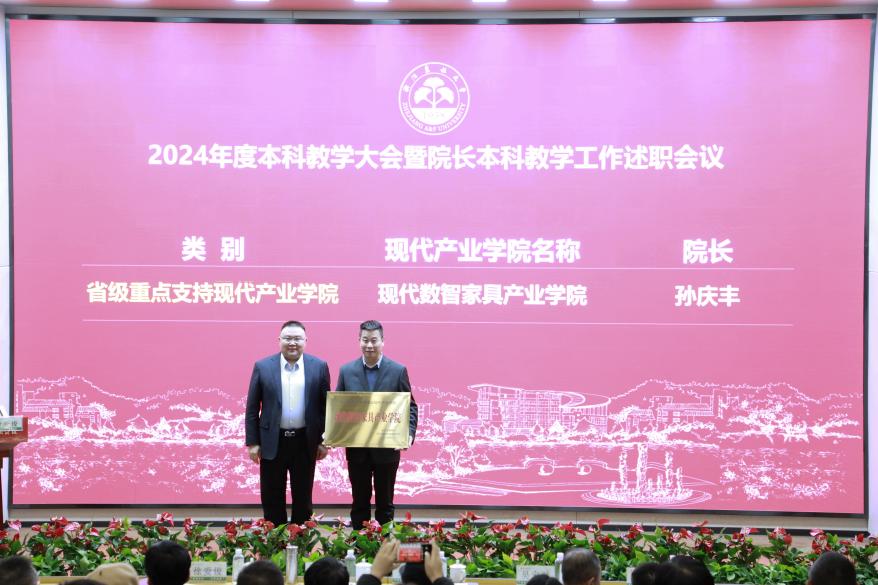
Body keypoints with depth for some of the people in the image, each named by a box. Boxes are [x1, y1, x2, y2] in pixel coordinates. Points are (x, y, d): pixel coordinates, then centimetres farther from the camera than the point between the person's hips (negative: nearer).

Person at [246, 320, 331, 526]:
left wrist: (324, 441, 1)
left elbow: (325, 406, 4)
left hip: (305, 442, 0)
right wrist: (252, 442, -2)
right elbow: (252, 408, 1)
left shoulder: (319, 367, 1)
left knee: (303, 498, 9)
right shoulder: (262, 367, -1)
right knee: (272, 499, 6)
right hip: (272, 442, 0)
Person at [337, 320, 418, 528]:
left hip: (387, 448, -1)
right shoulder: (346, 370, 3)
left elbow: (410, 406, 0)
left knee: (385, 502, 9)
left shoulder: (398, 370, -2)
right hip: (356, 449, 1)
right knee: (359, 502, 10)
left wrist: (409, 433, -15)